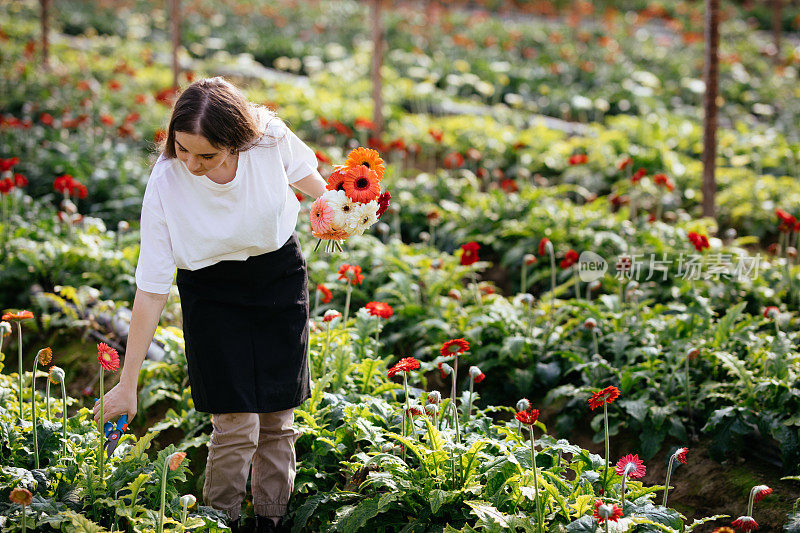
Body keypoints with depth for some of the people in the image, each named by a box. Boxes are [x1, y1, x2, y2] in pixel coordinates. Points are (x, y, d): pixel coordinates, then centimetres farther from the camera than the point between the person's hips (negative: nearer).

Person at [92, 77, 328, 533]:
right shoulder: (165, 187, -27)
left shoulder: (269, 136, -24)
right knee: (236, 424, -10)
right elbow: (152, 289, -23)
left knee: (278, 418, 7)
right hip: (212, 293, -2)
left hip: (281, 277, 3)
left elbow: (303, 172, 3)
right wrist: (127, 385, -21)